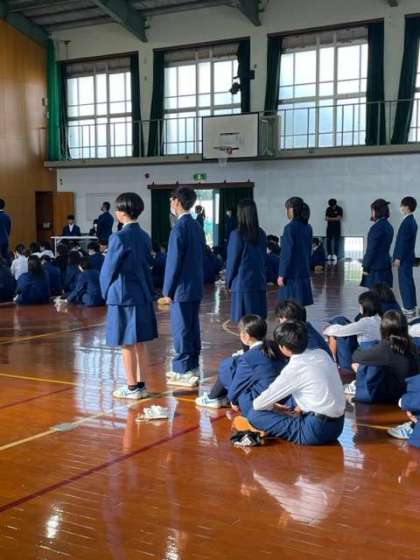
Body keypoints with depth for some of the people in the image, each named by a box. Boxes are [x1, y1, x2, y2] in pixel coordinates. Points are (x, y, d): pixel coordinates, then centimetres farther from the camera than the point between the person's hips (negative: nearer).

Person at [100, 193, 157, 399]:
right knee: (138, 342, 14)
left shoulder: (120, 238, -16)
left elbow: (108, 269, -9)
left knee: (127, 344, 2)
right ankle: (140, 384, 20)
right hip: (142, 294, 7)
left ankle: (133, 387, 8)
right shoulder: (144, 236, 6)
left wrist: (106, 291, 6)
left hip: (123, 296, -7)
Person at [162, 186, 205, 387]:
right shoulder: (196, 226, 10)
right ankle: (192, 367, 22)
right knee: (192, 328, 14)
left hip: (182, 288, -9)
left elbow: (174, 261, -17)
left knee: (181, 330, -3)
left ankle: (184, 372, 1)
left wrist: (168, 290, -11)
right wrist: (197, 279, 19)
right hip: (196, 286, 9)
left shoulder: (179, 228, -16)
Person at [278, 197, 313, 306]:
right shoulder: (307, 227, 9)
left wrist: (281, 275, -12)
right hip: (304, 272, 8)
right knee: (300, 305, 13)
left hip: (292, 273, -8)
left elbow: (287, 253, -16)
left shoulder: (290, 228, -15)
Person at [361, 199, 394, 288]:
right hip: (385, 264, 9)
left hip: (375, 266, -9)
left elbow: (372, 249, -17)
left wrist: (365, 267, -12)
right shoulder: (388, 226, 11)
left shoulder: (376, 227, -16)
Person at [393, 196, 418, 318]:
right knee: (408, 282, 14)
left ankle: (409, 309, -3)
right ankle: (411, 307, 21)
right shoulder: (411, 221, 12)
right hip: (408, 257, 10)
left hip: (404, 258, -10)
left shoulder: (407, 222, -18)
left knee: (405, 283, -6)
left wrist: (398, 258, -18)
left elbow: (404, 241, -21)